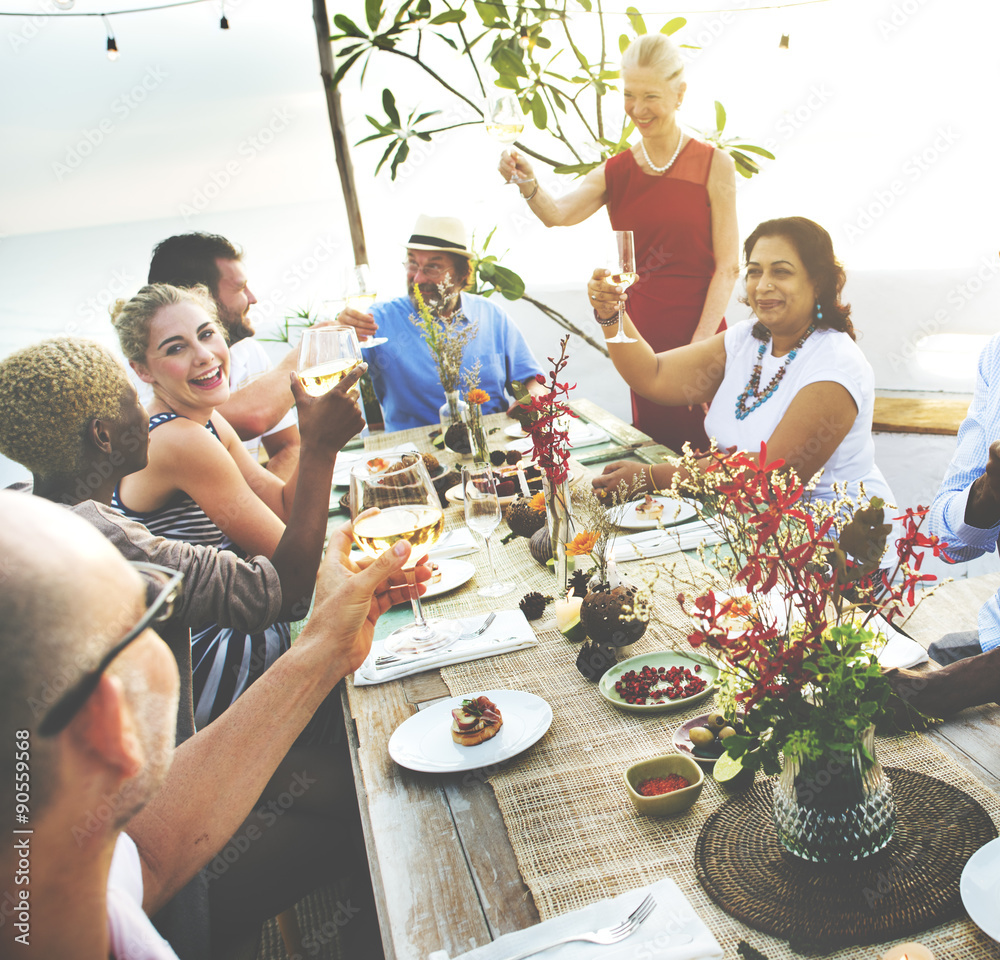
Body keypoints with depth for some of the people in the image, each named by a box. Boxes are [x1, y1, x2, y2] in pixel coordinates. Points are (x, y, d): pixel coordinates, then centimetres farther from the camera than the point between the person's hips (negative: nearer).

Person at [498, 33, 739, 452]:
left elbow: (727, 265, -5)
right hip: (640, 341, 3)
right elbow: (558, 214, -12)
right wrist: (528, 185, -34)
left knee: (705, 455, 2)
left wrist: (699, 347, -13)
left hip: (700, 338, -3)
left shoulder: (713, 165, -3)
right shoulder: (615, 173, 6)